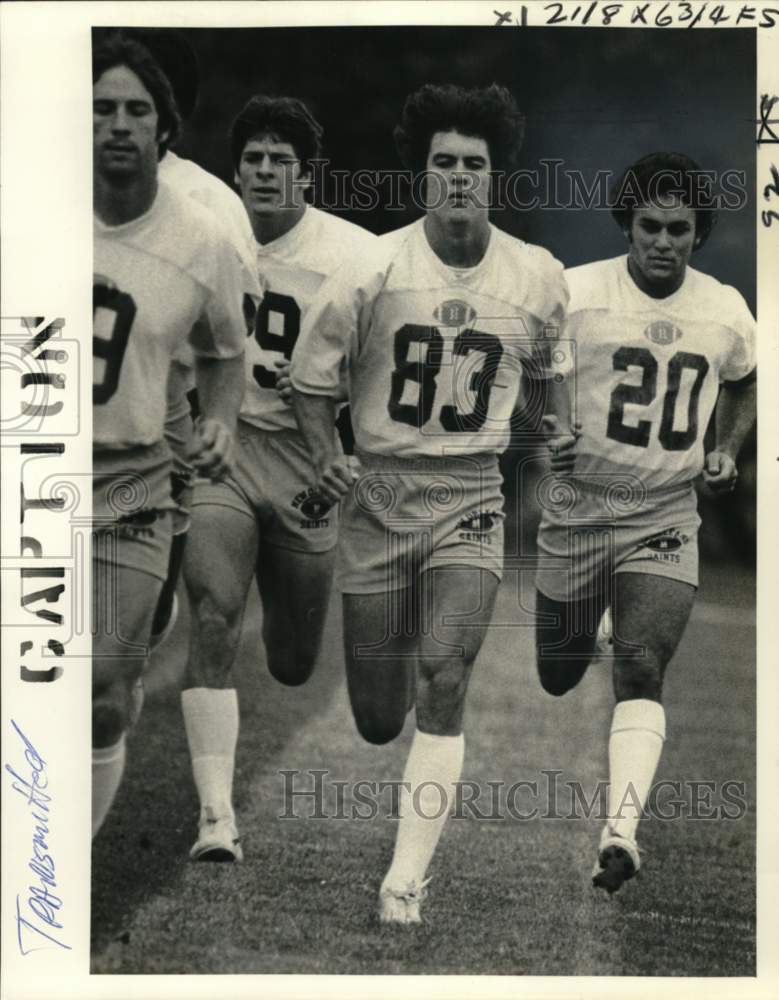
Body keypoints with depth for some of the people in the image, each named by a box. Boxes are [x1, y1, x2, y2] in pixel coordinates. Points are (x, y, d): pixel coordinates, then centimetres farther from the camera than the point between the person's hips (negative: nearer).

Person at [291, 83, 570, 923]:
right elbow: (311, 377, 3)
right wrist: (324, 458, -7)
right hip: (377, 492, 0)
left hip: (470, 499, 0)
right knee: (377, 721, 5)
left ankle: (405, 885, -10)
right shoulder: (372, 269, -8)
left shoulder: (538, 279, 0)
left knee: (442, 683, -19)